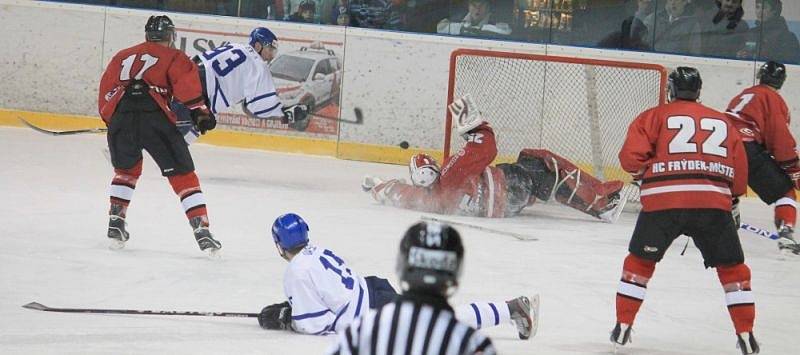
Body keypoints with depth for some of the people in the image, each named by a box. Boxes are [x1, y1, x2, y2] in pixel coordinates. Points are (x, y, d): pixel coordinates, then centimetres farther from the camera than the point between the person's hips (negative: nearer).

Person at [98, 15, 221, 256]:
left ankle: (116, 221, 23)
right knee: (183, 175, 5)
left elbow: (105, 94, 28)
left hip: (120, 117, 3)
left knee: (126, 169, 31)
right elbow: (186, 83, -1)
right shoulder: (174, 57, 18)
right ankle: (202, 231, -4)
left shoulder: (122, 56, 30)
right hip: (155, 118, -3)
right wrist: (199, 111, 0)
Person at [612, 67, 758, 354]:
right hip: (713, 201, 1)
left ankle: (623, 327, 17)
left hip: (663, 200, -1)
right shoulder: (723, 123, 21)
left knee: (640, 260, 17)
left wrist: (647, 173, 21)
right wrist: (733, 199, 34)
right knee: (732, 267, 14)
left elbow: (630, 157, 2)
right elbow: (740, 172, 20)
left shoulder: (654, 117, 12)